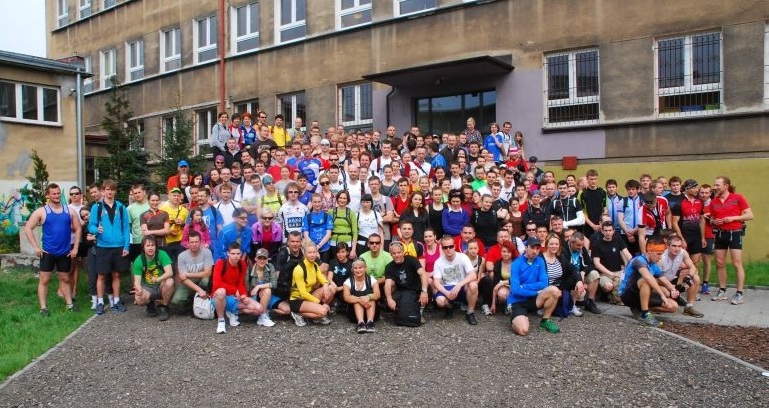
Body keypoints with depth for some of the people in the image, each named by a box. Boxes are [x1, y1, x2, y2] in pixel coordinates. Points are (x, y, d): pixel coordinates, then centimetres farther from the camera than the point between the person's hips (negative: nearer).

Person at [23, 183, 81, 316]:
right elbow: (27, 228, -4)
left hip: (65, 252, 2)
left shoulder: (70, 211, 2)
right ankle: (43, 308, 7)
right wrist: (36, 247, -10)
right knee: (44, 280, 1)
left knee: (65, 279, 12)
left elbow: (78, 229, 6)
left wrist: (75, 248, 0)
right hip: (48, 252, -2)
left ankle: (69, 304, 19)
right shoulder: (41, 211, -4)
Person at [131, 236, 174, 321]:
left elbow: (170, 272, -24)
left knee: (169, 282, -35)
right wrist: (139, 289, -37)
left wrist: (158, 279, -45)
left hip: (161, 286, -1)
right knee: (139, 299, -32)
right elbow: (137, 280, -13)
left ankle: (163, 308, -10)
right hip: (148, 288, 1)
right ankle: (150, 305, 8)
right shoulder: (139, 261, -9)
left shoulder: (162, 254, -14)